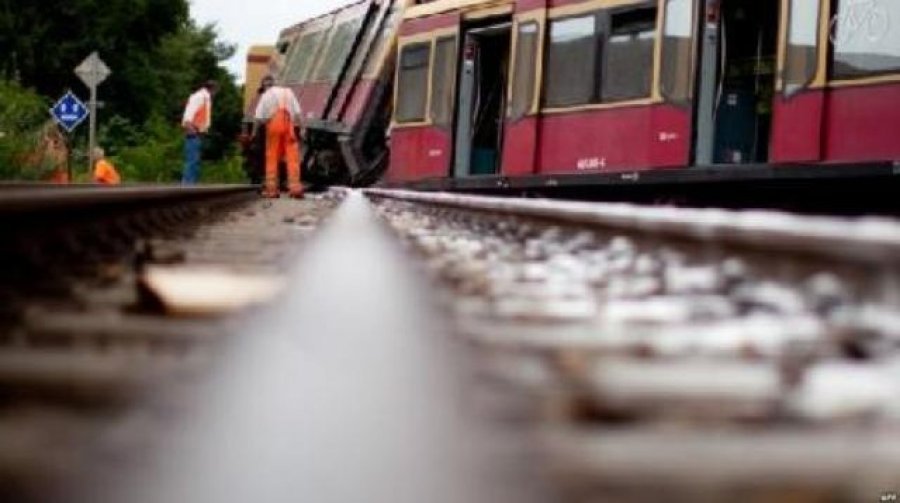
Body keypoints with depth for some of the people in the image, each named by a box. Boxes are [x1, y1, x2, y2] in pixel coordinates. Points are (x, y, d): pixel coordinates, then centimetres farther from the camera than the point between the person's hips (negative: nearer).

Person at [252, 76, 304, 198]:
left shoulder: (266, 95, 6)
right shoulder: (288, 92, 15)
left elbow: (259, 116, 0)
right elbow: (297, 112, 7)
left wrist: (254, 132, 5)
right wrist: (297, 127, 7)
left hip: (274, 125, -2)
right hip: (289, 125, 2)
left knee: (272, 157, 4)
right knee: (292, 156, -2)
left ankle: (271, 189, 5)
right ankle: (295, 187, -11)